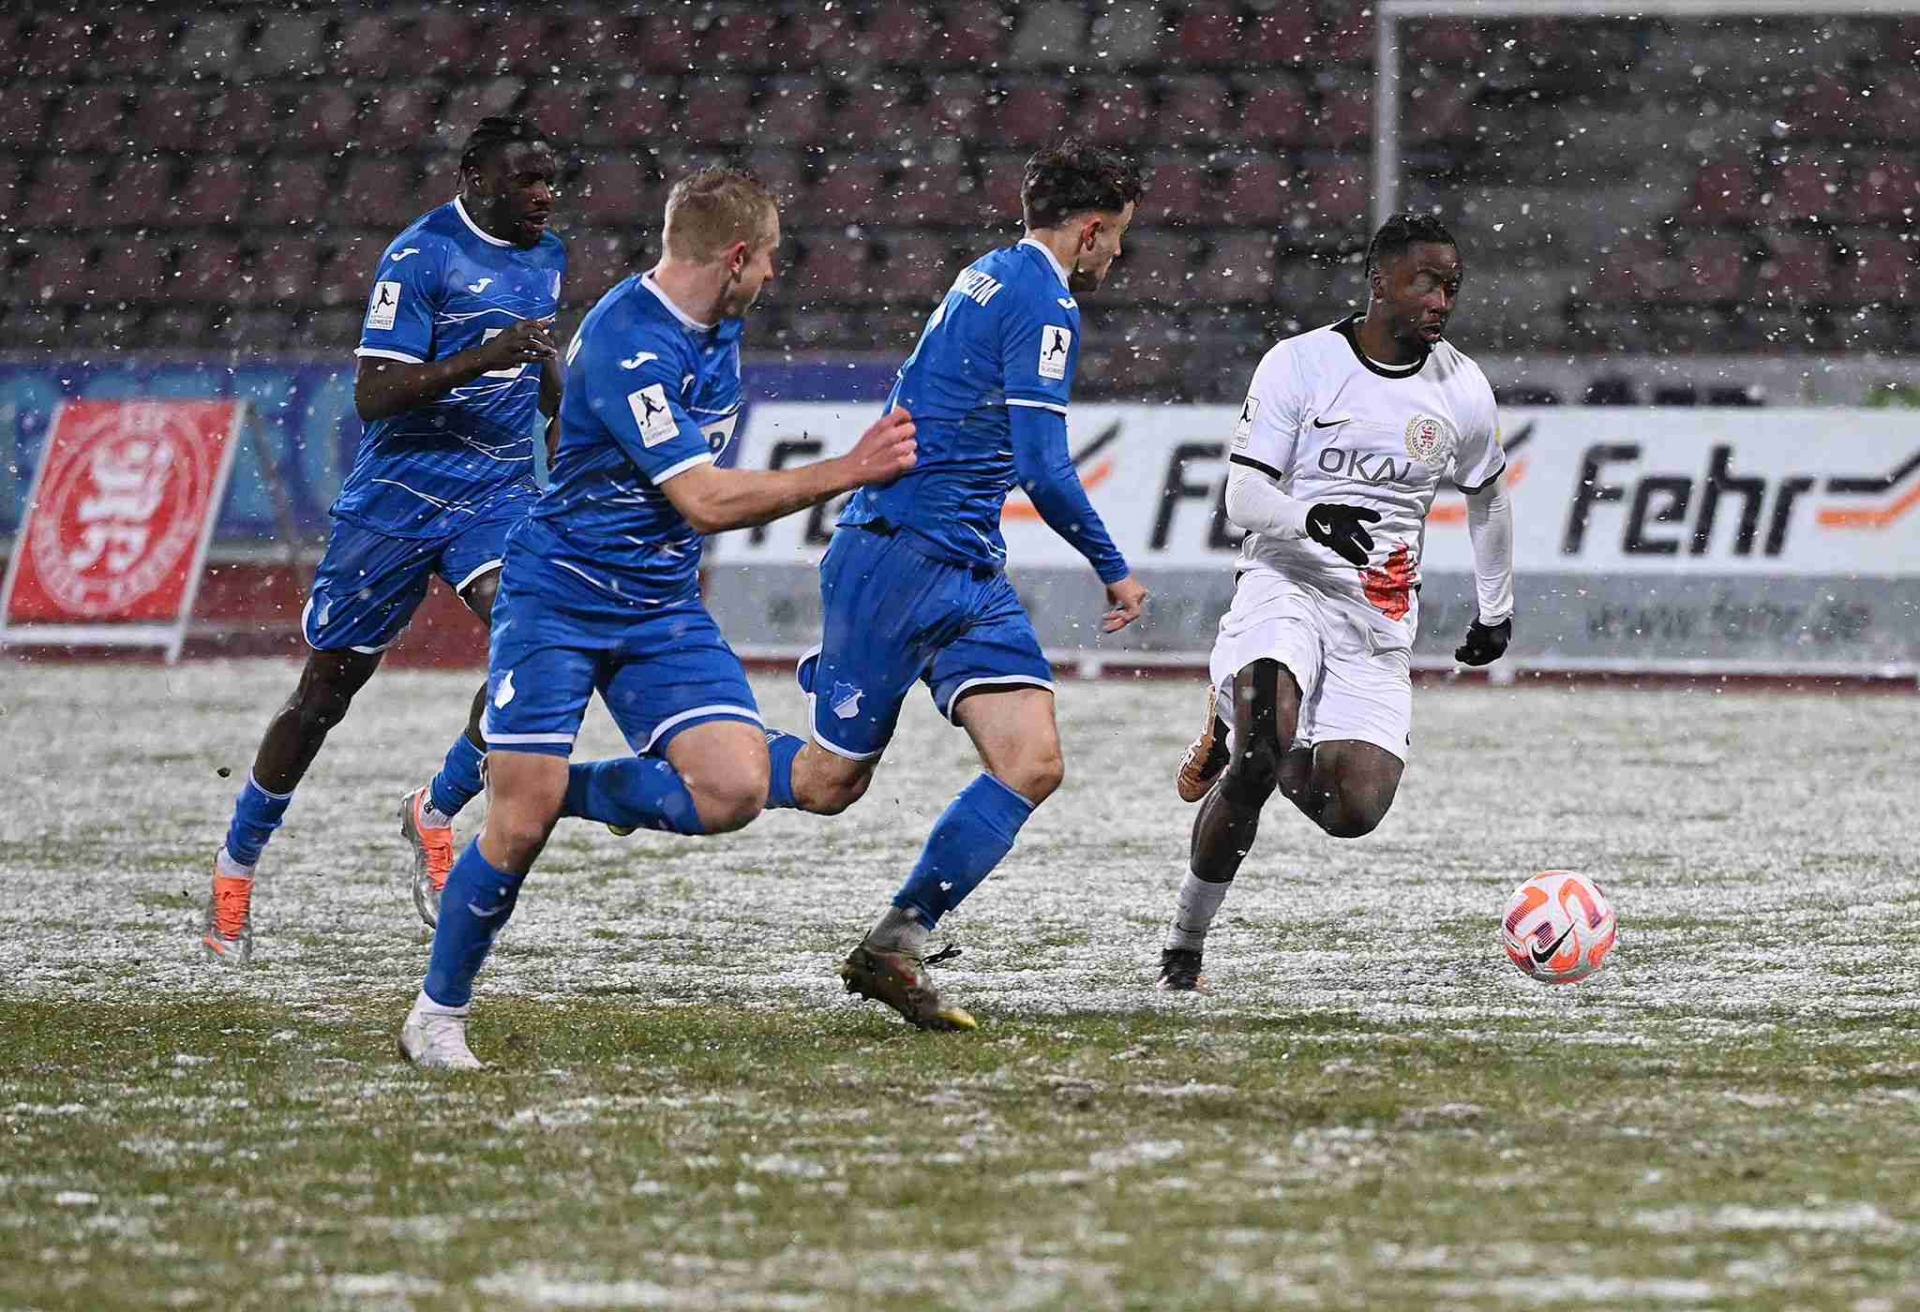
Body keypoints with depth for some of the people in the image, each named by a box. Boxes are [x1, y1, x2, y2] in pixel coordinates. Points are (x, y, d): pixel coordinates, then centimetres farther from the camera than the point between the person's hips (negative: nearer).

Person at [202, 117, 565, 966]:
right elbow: (372, 396, -21)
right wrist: (480, 359, -29)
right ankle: (237, 861, 23)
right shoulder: (422, 255, -14)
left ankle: (436, 812, -4)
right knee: (326, 691, 4)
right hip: (398, 494, -5)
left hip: (497, 492, 5)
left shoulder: (546, 258, 9)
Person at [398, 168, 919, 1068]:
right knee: (520, 824, -11)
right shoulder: (626, 341, -23)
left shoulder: (719, 327, 5)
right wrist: (849, 472, -21)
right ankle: (438, 1012, 9)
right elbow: (706, 500, -26)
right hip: (559, 597, -7)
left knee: (733, 791, -14)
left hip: (662, 605, 7)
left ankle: (561, 792, 8)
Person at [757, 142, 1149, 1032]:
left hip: (968, 574, 10)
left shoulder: (988, 277, 16)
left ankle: (896, 946, -8)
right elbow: (1044, 470, -18)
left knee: (1034, 766, -6)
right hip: (900, 559, -10)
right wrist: (1114, 571, -7)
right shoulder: (1043, 301, -13)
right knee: (829, 782, -2)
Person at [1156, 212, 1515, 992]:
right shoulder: (1300, 365, -4)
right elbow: (1243, 499, -7)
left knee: (1355, 809, -17)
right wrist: (1314, 519, -27)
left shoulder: (1463, 391, 6)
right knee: (1264, 748, -32)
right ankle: (1185, 942, -12)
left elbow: (1486, 496, 25)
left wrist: (1496, 610, 30)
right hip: (1286, 583, -4)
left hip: (1379, 618, 4)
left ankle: (1242, 738, 17)